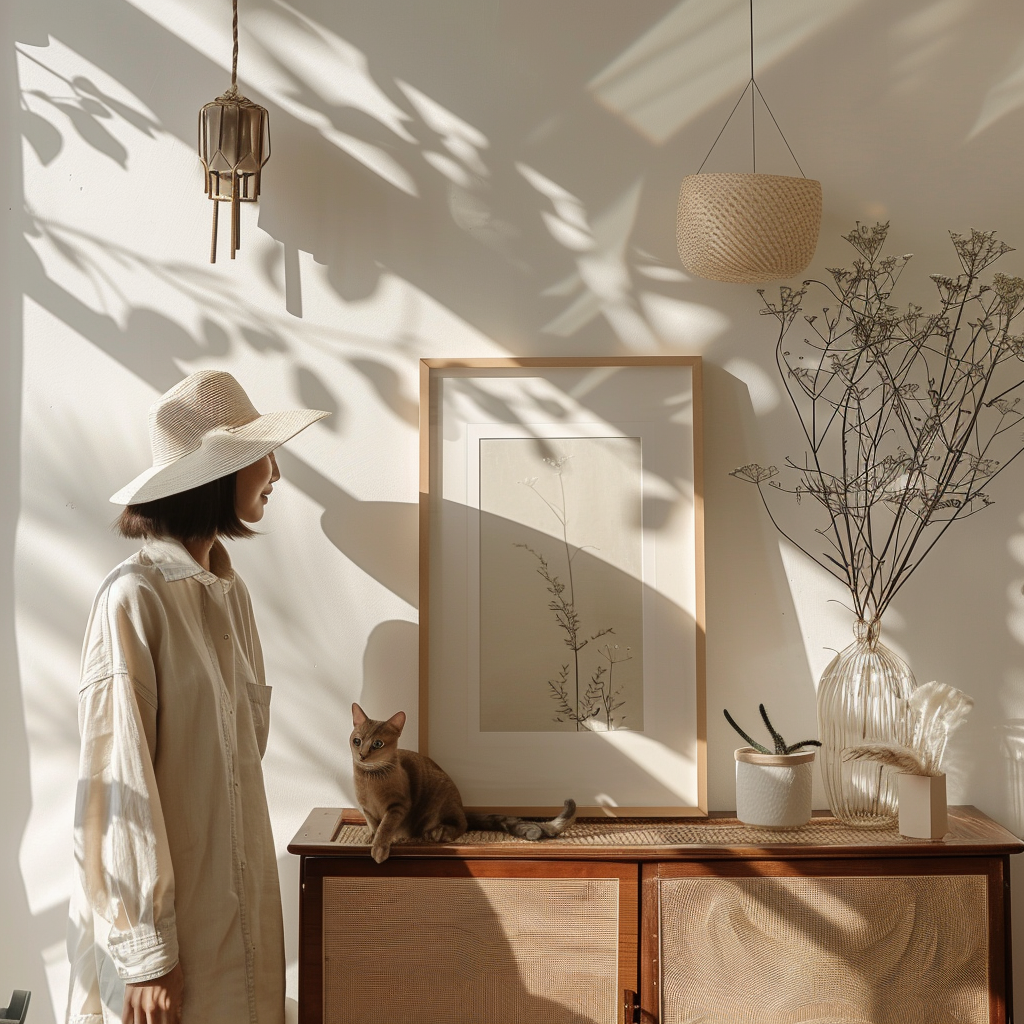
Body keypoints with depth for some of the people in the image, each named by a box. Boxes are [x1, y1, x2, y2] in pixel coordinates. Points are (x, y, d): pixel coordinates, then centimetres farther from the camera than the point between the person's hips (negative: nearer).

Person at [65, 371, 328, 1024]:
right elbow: (120, 781, -18)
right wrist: (146, 952, -18)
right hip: (165, 910, -7)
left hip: (239, 895, 7)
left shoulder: (230, 591, 8)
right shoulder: (134, 596, -17)